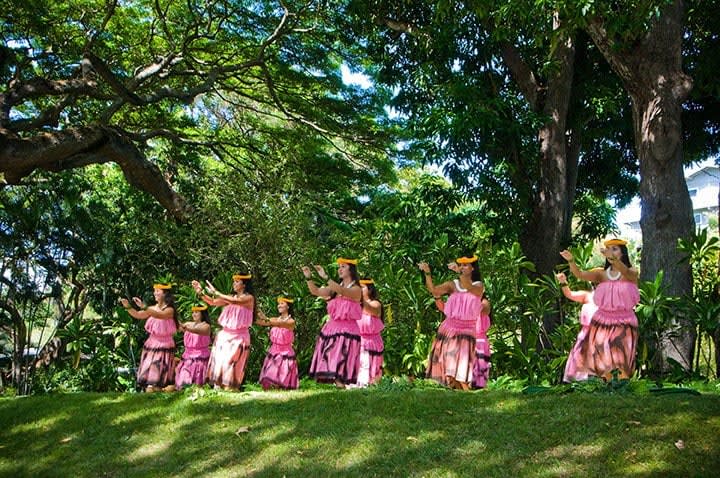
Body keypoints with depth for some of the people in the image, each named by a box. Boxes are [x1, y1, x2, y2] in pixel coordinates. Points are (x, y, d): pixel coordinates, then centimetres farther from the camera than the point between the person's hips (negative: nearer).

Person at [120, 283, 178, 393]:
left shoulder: (169, 310, -11)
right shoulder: (152, 308, 7)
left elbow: (159, 315, -30)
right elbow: (138, 315, 4)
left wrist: (143, 307, -42)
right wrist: (128, 307, -13)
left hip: (164, 346, -5)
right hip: (152, 345, 5)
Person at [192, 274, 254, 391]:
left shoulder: (249, 298, -6)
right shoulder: (230, 297, 13)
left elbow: (235, 301, -23)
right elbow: (213, 302, 11)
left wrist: (215, 292, -23)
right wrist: (200, 292, -3)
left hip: (238, 336, -6)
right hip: (225, 334, 6)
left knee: (230, 362, -10)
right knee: (218, 360, -1)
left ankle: (230, 387, -4)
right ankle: (217, 386, 1)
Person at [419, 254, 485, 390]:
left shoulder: (478, 286, 1)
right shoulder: (452, 285, 6)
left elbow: (470, 289, -22)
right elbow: (433, 290, -7)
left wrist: (460, 273, -35)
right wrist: (427, 273, -18)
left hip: (466, 333, -3)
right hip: (449, 329, 3)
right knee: (447, 367, 0)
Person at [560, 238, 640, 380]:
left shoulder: (632, 272, -4)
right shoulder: (601, 274, 5)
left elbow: (625, 271, -27)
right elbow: (580, 274, -9)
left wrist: (612, 259, -48)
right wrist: (571, 261, -30)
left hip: (623, 324, -3)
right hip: (602, 322, 3)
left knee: (622, 365, -9)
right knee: (603, 363, 1)